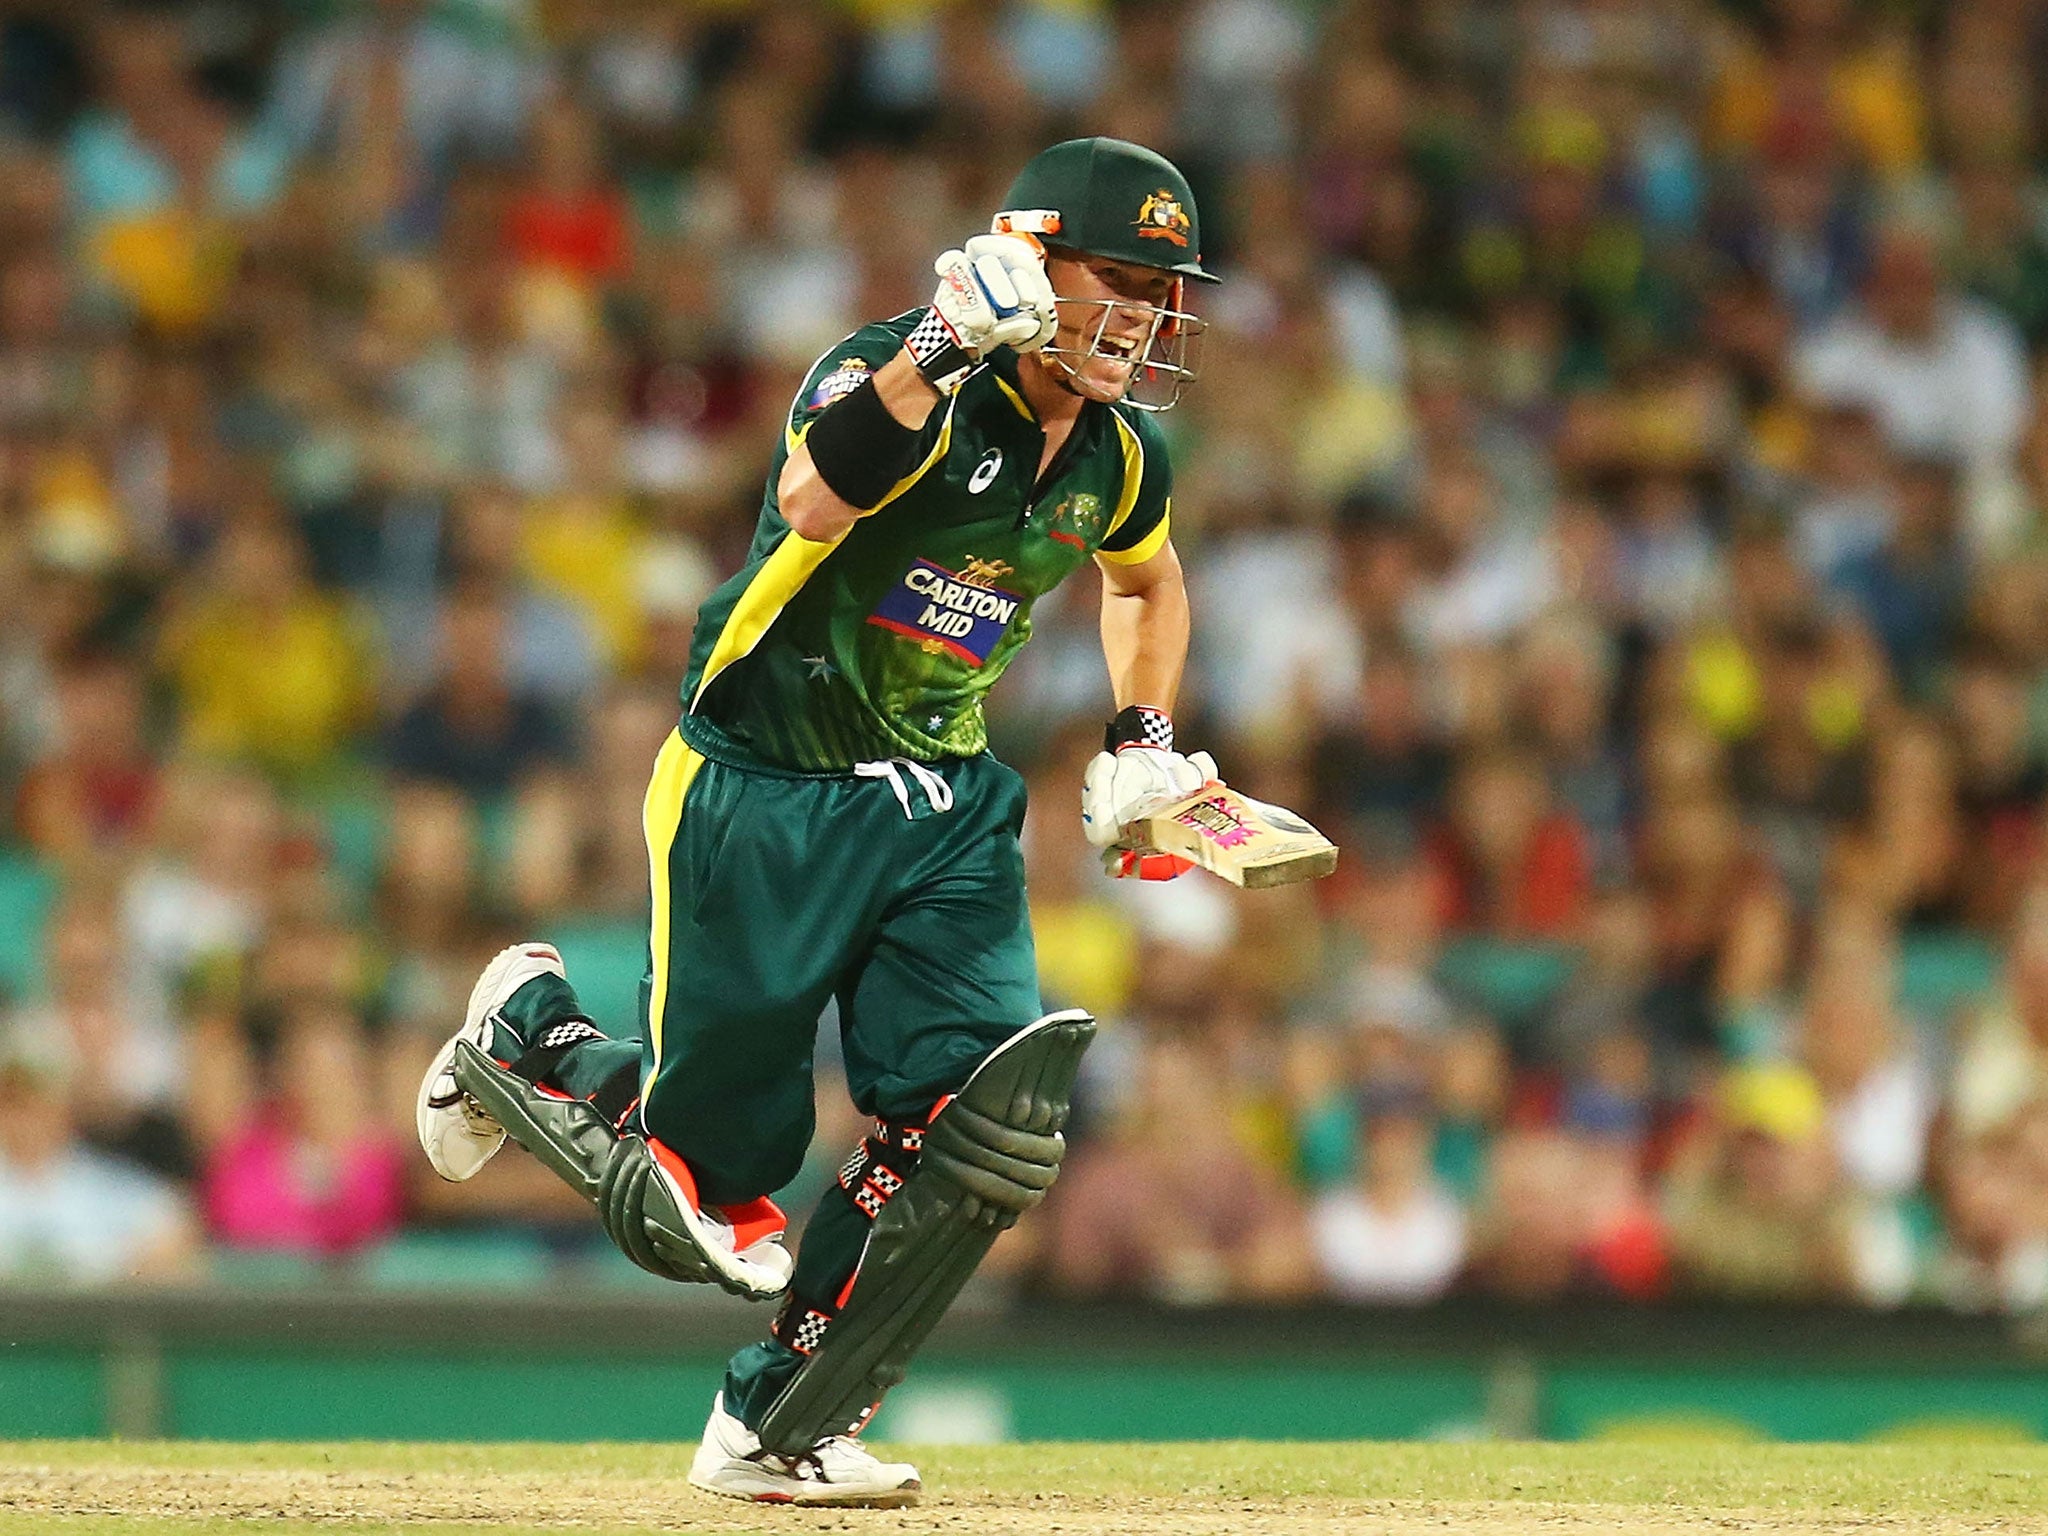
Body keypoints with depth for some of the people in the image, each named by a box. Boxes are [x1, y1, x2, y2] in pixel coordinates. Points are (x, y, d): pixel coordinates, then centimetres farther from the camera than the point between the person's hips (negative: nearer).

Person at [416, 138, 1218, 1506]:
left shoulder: (1119, 455, 3)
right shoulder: (897, 377, -20)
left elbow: (1147, 580, 28)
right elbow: (812, 498, -43)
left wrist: (1143, 744, 15)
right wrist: (944, 346, -50)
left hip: (947, 809, 6)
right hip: (762, 798, -6)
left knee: (988, 1107, -18)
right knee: (708, 1204, 0)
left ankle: (778, 1430, -1)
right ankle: (530, 1028, 33)